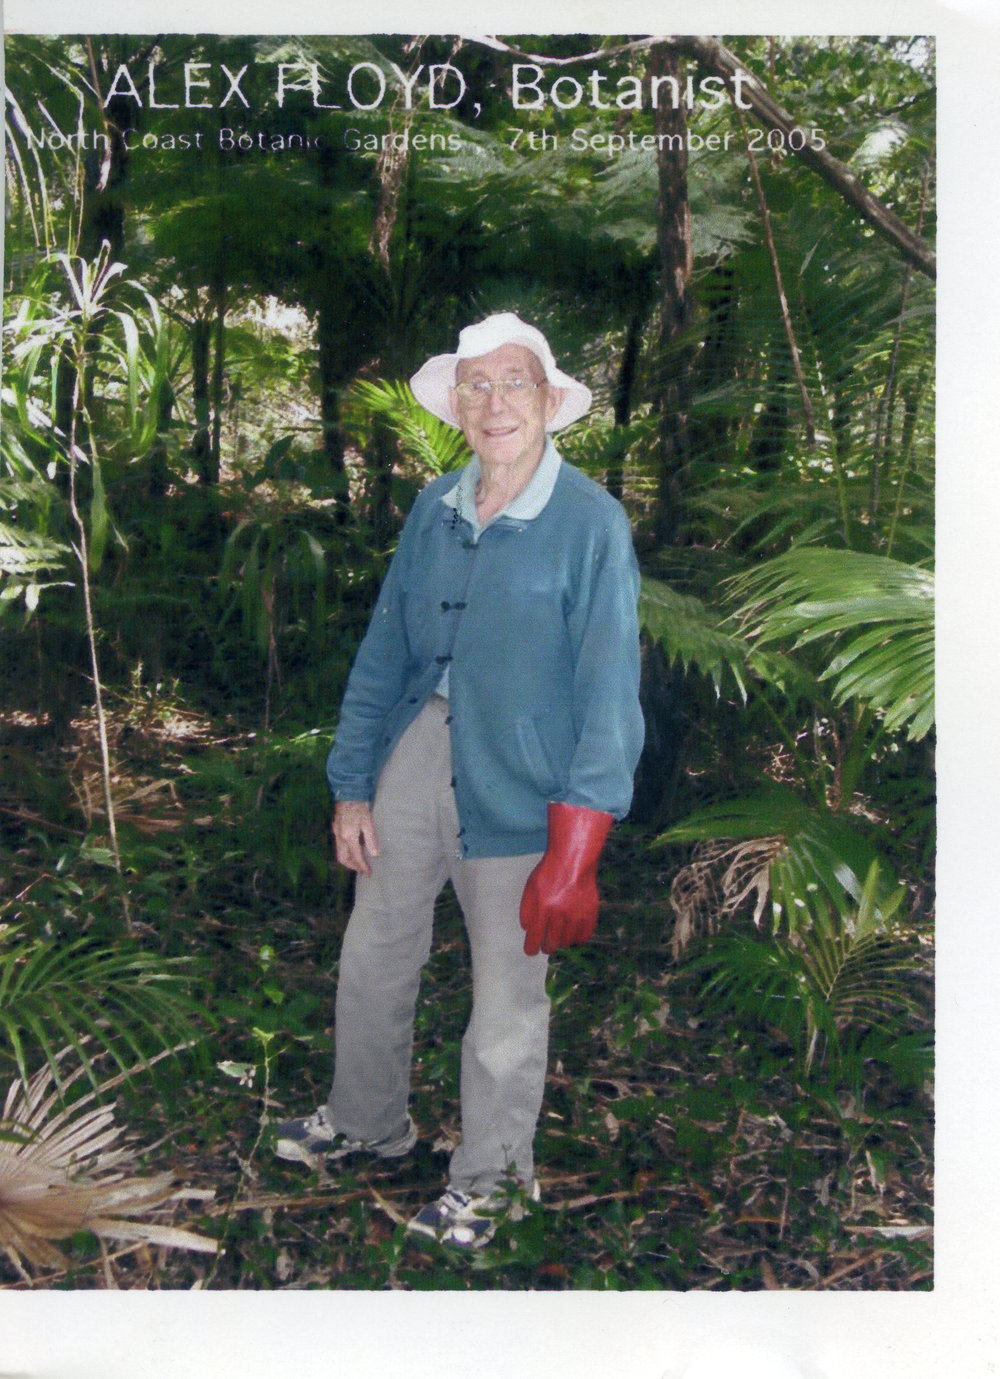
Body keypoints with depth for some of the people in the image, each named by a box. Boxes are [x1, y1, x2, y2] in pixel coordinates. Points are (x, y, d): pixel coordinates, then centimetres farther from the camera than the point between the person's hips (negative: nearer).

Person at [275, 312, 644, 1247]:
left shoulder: (589, 521, -11)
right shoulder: (433, 511, 5)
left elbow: (608, 689, -13)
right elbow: (384, 652, 9)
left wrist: (575, 852, -16)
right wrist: (352, 786, 5)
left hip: (516, 786, -5)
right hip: (416, 759, 5)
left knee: (507, 994, 10)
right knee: (370, 960, 19)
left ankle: (487, 1172, 36)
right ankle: (367, 1122, 47)